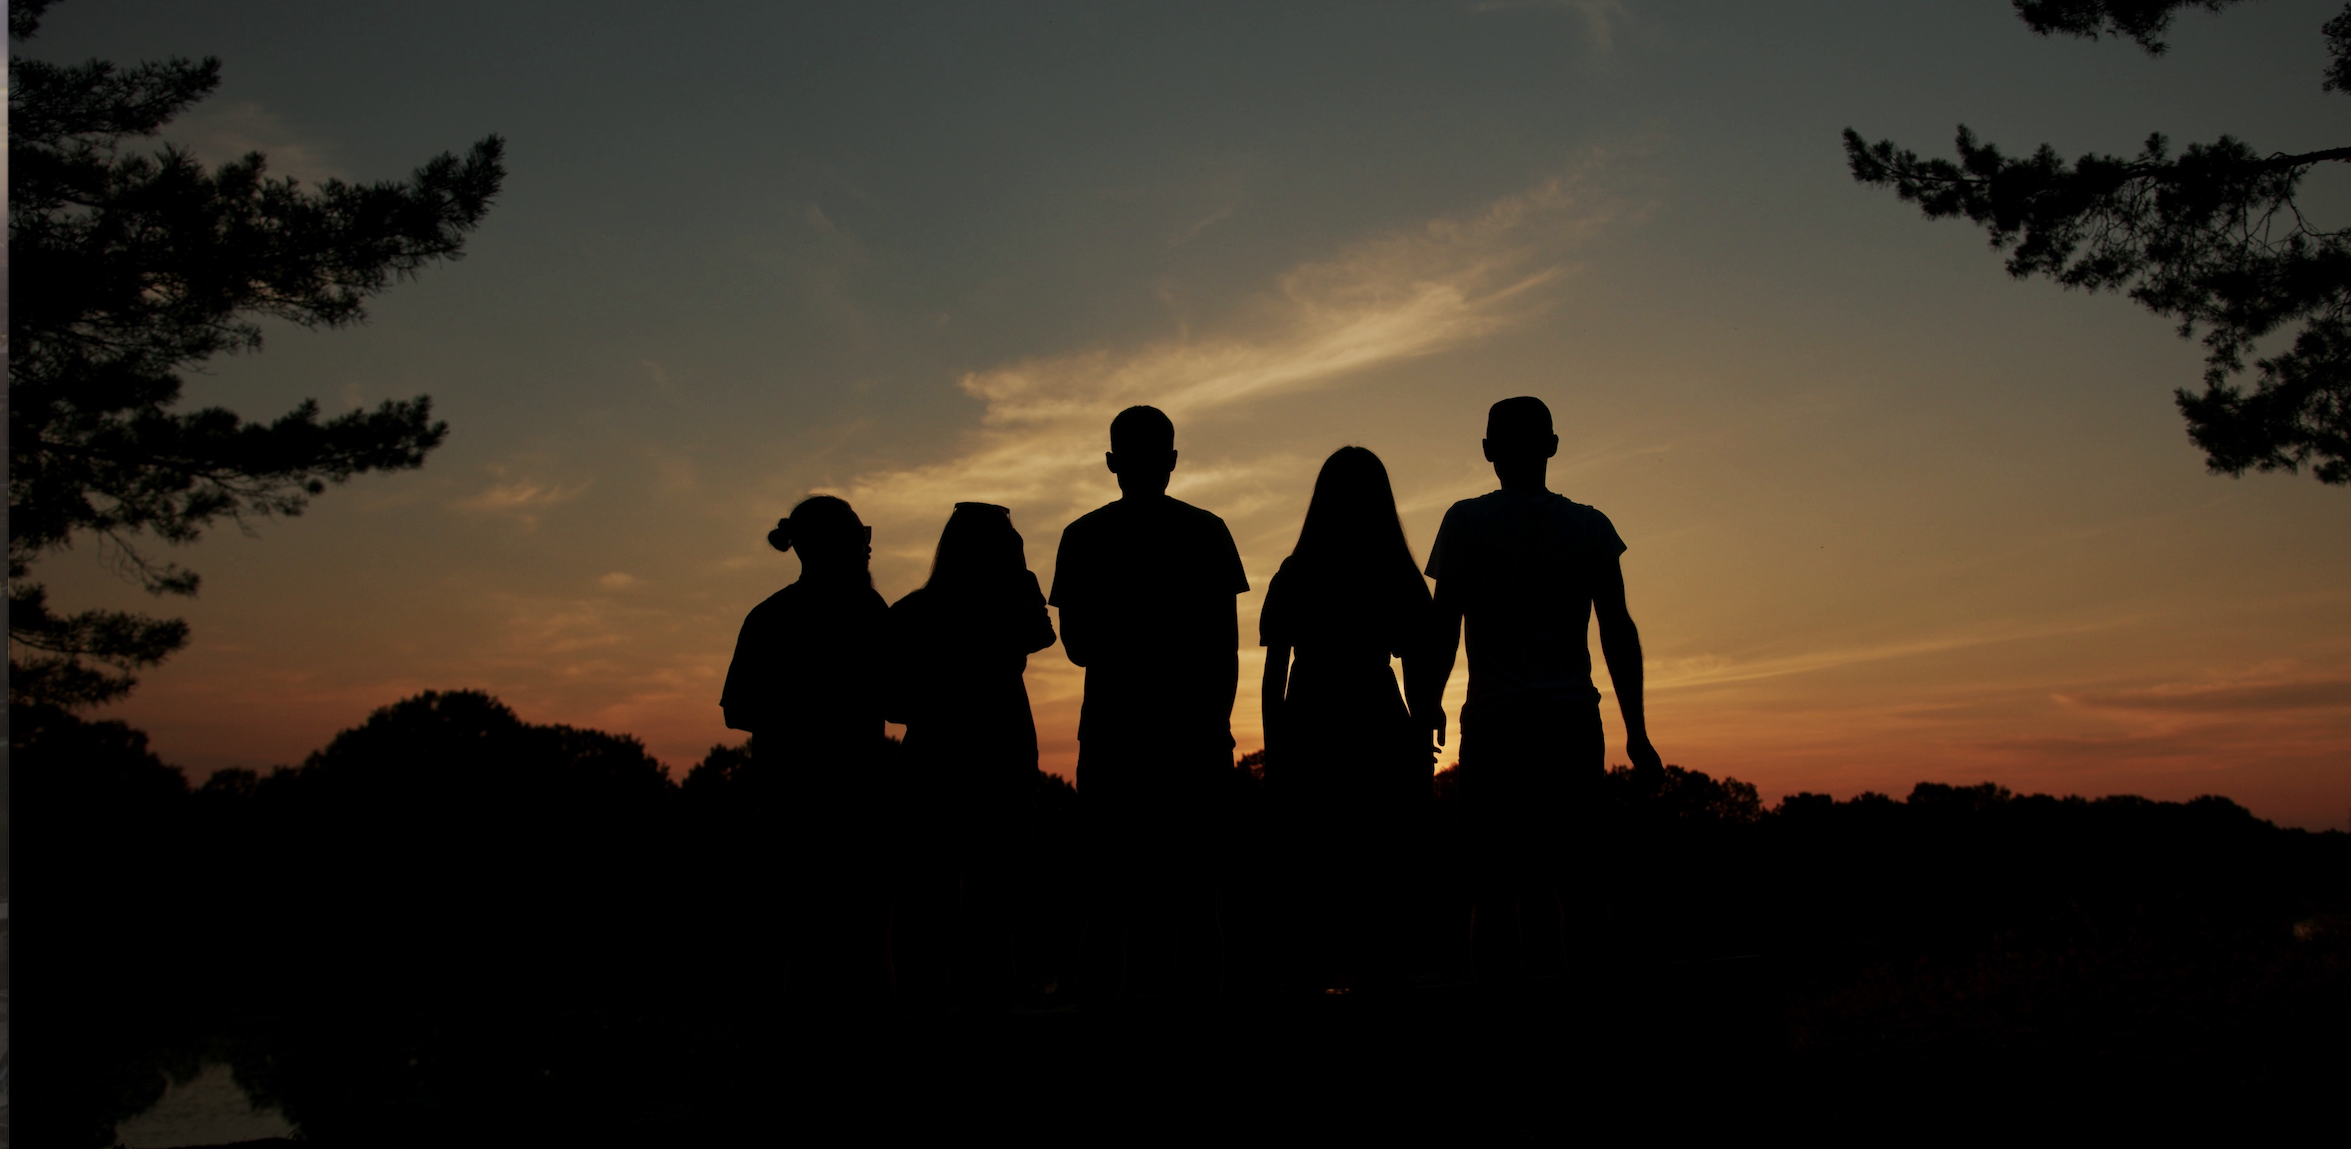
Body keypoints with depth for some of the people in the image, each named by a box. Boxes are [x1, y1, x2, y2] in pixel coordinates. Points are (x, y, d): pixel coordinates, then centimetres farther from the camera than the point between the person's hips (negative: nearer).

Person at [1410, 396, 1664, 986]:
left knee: (1502, 883, 0)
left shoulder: (1467, 522, 3)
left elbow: (1442, 629, -2)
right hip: (1574, 721, 2)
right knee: (1575, 879, 8)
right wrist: (1636, 732, 11)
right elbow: (1619, 633, 8)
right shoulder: (1590, 527, 10)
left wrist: (1425, 709, 7)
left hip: (1496, 722, -2)